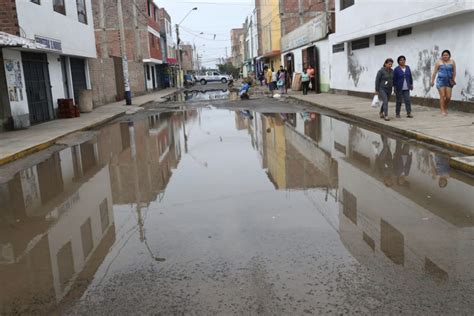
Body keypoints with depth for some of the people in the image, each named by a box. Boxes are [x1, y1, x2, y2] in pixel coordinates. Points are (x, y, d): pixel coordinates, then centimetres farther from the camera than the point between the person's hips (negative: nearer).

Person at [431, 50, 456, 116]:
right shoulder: (439, 62, -1)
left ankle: (445, 107, 27)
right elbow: (435, 72, 2)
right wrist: (432, 81, 1)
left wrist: (453, 79, -5)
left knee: (448, 97, 1)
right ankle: (442, 110, -2)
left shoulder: (452, 62, 5)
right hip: (441, 81, -2)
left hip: (449, 81, 2)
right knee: (442, 96, -6)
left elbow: (454, 72, 6)